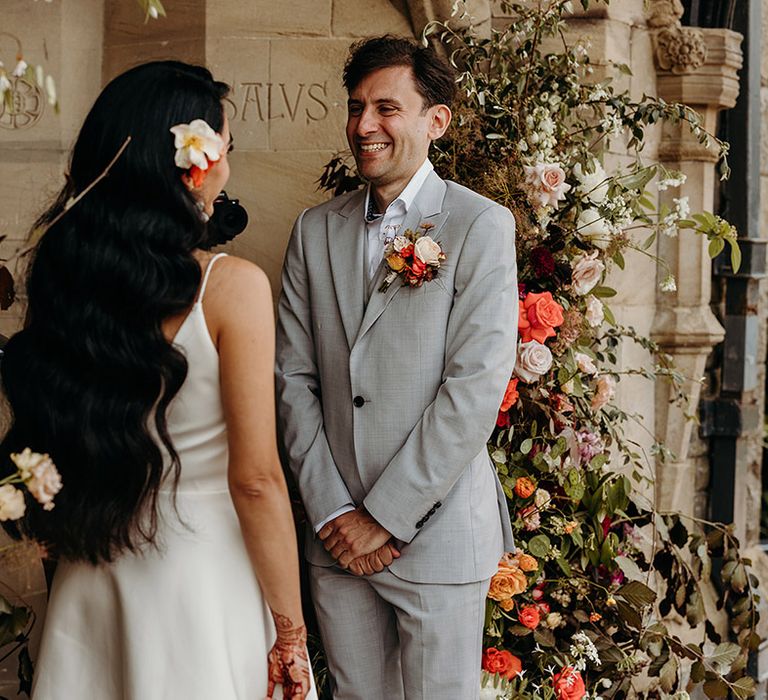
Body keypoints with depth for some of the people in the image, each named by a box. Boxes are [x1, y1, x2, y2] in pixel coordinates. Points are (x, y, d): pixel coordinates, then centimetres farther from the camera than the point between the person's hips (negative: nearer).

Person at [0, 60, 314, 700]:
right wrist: (291, 635, -8)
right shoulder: (232, 287, -17)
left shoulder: (63, 277, -3)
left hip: (90, 581, 5)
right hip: (204, 570, -5)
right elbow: (256, 480, -16)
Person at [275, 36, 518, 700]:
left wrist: (385, 517, -13)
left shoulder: (481, 227, -6)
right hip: (337, 538, 4)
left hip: (437, 532, -4)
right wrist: (331, 510, -5)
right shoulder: (316, 230, 9)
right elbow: (294, 376, 6)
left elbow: (476, 387, -13)